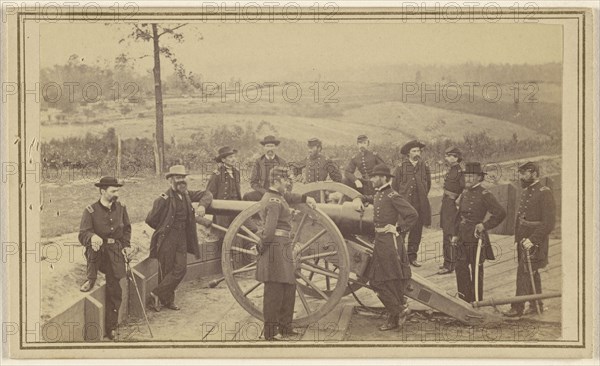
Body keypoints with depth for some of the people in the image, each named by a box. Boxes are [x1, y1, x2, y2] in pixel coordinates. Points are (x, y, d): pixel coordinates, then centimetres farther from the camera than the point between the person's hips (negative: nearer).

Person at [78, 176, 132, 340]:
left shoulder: (121, 208, 4)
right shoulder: (91, 210, -9)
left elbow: (127, 228, 22)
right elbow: (83, 234, -17)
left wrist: (125, 245, 8)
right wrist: (92, 237, -39)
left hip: (115, 252, 3)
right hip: (98, 253, -3)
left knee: (114, 290, -1)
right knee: (94, 244, -38)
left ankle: (111, 327, 12)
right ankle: (91, 279, -16)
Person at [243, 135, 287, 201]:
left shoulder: (282, 163, 9)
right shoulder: (258, 162, 8)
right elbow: (253, 183, 6)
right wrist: (265, 192, -10)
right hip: (262, 192, 1)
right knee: (247, 196, -29)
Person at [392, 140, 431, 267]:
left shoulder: (424, 167, 8)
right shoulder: (401, 166, 0)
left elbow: (428, 184, 21)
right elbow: (394, 185, 7)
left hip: (419, 205, 3)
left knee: (417, 231, 5)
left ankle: (412, 256, 13)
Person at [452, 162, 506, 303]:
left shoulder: (484, 195, -11)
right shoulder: (464, 193, 11)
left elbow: (501, 213, -17)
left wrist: (485, 225, -15)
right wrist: (456, 234, 14)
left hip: (476, 239, -7)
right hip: (462, 239, 7)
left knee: (476, 271, 2)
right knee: (461, 268, 10)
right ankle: (464, 300, 22)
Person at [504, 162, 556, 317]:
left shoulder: (544, 193, -13)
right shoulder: (526, 192, 13)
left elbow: (548, 223, -18)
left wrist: (532, 240, -21)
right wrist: (517, 239, 15)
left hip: (535, 242, -8)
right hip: (523, 241, 8)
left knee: (524, 272, -9)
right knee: (533, 273, 16)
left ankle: (517, 307, -4)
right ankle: (537, 305, 25)